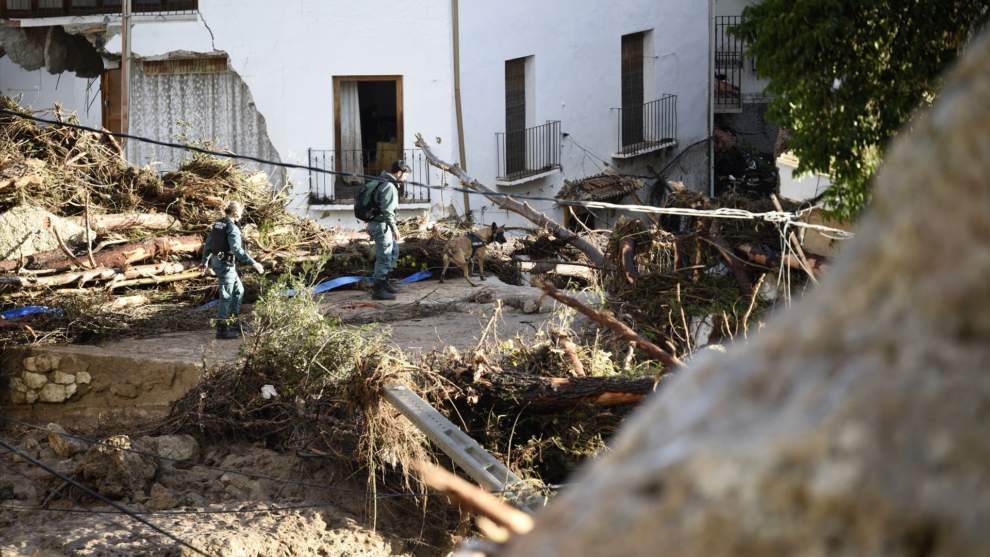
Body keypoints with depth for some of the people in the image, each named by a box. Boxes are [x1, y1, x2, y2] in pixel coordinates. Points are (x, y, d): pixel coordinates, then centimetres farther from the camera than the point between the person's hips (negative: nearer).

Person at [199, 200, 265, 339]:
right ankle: (222, 329, 1)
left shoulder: (217, 224, 10)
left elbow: (208, 244, 18)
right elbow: (237, 249, -29)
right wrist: (253, 263, -29)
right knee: (226, 296, -3)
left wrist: (204, 261, 30)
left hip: (217, 261, 10)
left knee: (238, 290, 21)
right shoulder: (232, 228, -19)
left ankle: (235, 321, 25)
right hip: (226, 265, -10)